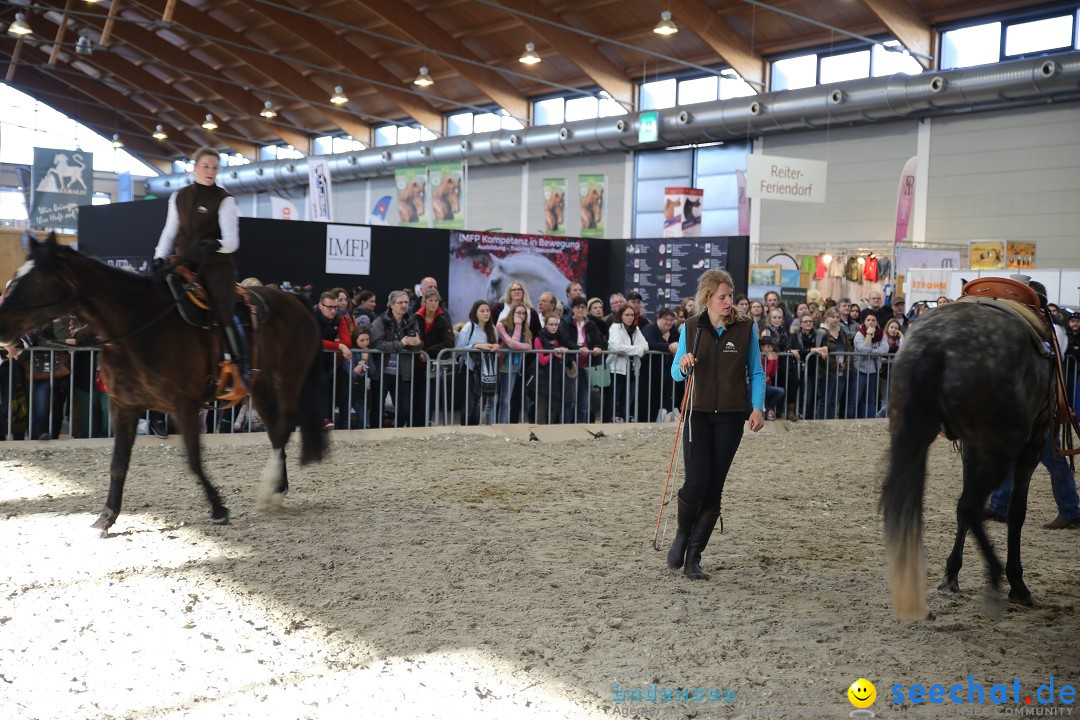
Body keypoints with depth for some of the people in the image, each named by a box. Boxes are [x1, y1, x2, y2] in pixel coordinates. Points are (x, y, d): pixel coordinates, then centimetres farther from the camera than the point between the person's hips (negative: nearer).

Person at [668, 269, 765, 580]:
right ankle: (682, 535, 16)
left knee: (714, 487, 1)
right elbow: (676, 374, 7)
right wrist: (683, 365, -16)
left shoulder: (745, 328, -1)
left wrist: (757, 408, -7)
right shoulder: (691, 328, 1)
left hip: (730, 416, 0)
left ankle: (694, 556, 11)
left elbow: (756, 372, 5)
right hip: (698, 413, 0)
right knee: (696, 481, -13)